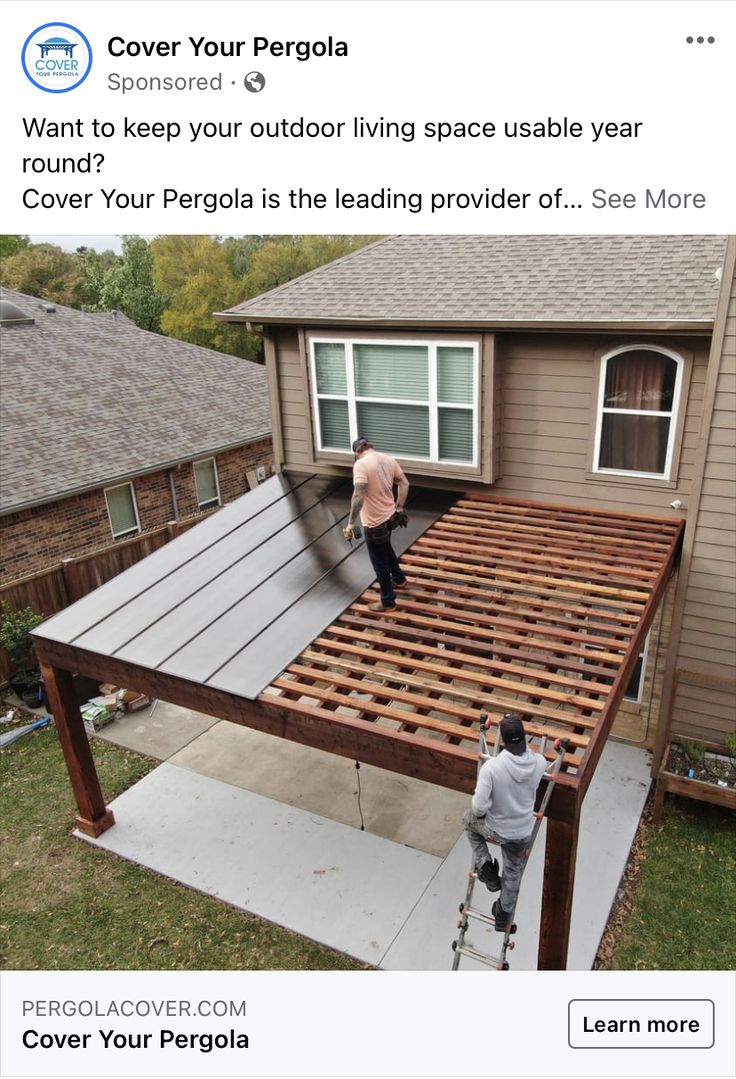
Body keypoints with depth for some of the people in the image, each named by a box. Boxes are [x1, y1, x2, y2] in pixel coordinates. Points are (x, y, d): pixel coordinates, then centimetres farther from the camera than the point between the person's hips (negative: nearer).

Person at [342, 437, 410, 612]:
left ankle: (388, 601, 20)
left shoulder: (361, 464, -21)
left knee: (379, 562, 7)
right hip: (389, 516, 8)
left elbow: (358, 496, -30)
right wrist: (399, 507, 20)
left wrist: (351, 523, -26)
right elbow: (404, 484, 9)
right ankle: (399, 579, 52)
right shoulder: (388, 459, 2)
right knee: (386, 548, 33)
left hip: (374, 522, -8)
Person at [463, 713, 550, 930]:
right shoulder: (539, 762, -22)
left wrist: (478, 813, -6)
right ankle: (504, 914, 50)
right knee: (513, 870, 32)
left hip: (494, 830, -3)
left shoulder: (491, 767, -34)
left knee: (469, 820, 31)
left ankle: (485, 867, 24)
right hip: (522, 832, 3)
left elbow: (479, 807, -28)